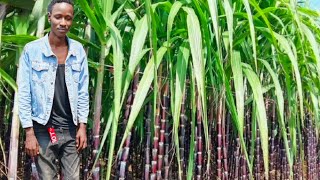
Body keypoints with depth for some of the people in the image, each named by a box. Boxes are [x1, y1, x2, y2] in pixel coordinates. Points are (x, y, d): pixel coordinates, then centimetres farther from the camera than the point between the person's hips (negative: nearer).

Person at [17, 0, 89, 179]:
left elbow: (83, 92, 6)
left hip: (71, 129, 3)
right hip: (43, 130, -2)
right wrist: (29, 132, -9)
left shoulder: (78, 50, 2)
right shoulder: (32, 50, -7)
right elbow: (24, 94, -6)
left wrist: (82, 126, 2)